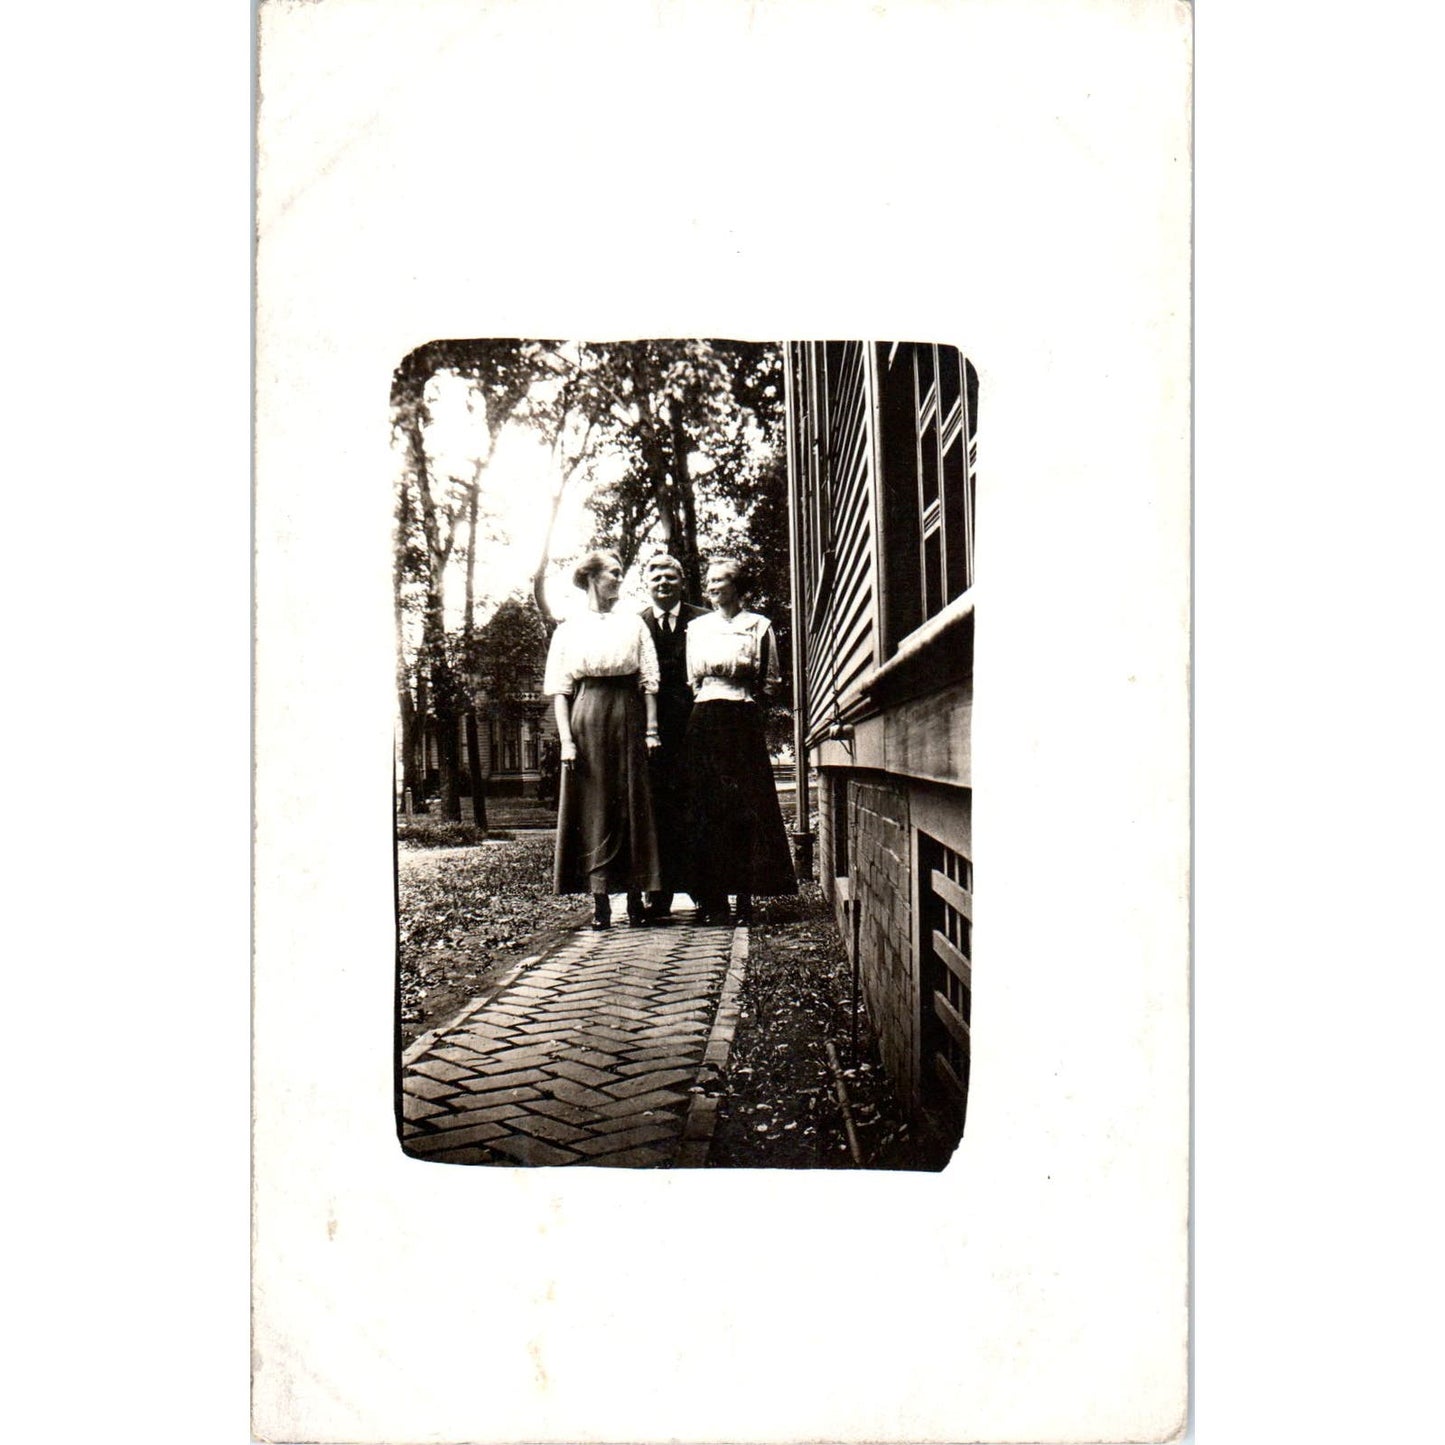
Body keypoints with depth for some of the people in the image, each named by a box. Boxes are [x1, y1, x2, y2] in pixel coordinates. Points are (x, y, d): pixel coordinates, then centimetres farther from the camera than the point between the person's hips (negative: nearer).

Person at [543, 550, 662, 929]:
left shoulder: (633, 623, 12)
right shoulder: (568, 630, 8)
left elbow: (649, 680, 8)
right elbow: (560, 688, 4)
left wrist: (651, 728, -1)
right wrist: (565, 738, -6)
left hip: (627, 716, 1)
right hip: (586, 717, -1)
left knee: (633, 805, 1)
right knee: (593, 807, -2)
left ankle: (634, 897, 6)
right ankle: (600, 900, 1)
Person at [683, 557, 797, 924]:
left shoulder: (759, 625, 9)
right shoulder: (697, 628, 16)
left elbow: (770, 680, 9)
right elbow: (692, 678, 17)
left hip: (744, 718, -2)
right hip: (705, 720, 2)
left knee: (747, 806, -6)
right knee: (707, 807, -4)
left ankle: (745, 897, -3)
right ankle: (712, 900, -1)